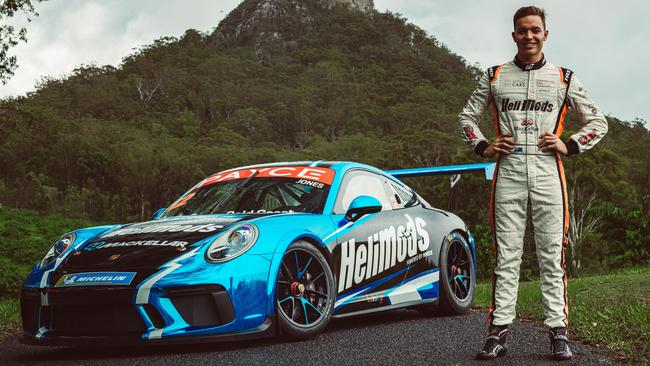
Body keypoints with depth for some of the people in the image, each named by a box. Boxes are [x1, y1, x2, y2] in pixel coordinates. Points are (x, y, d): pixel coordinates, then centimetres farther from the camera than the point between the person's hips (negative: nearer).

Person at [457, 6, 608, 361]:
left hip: (548, 174, 0)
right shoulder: (495, 76, 12)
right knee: (506, 256, 0)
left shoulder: (563, 78, 10)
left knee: (552, 257, 0)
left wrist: (569, 146, 0)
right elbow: (467, 116, 20)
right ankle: (499, 330, 2)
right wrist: (483, 147, 4)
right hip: (508, 174, 0)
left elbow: (598, 122, 14)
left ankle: (558, 331, 4)